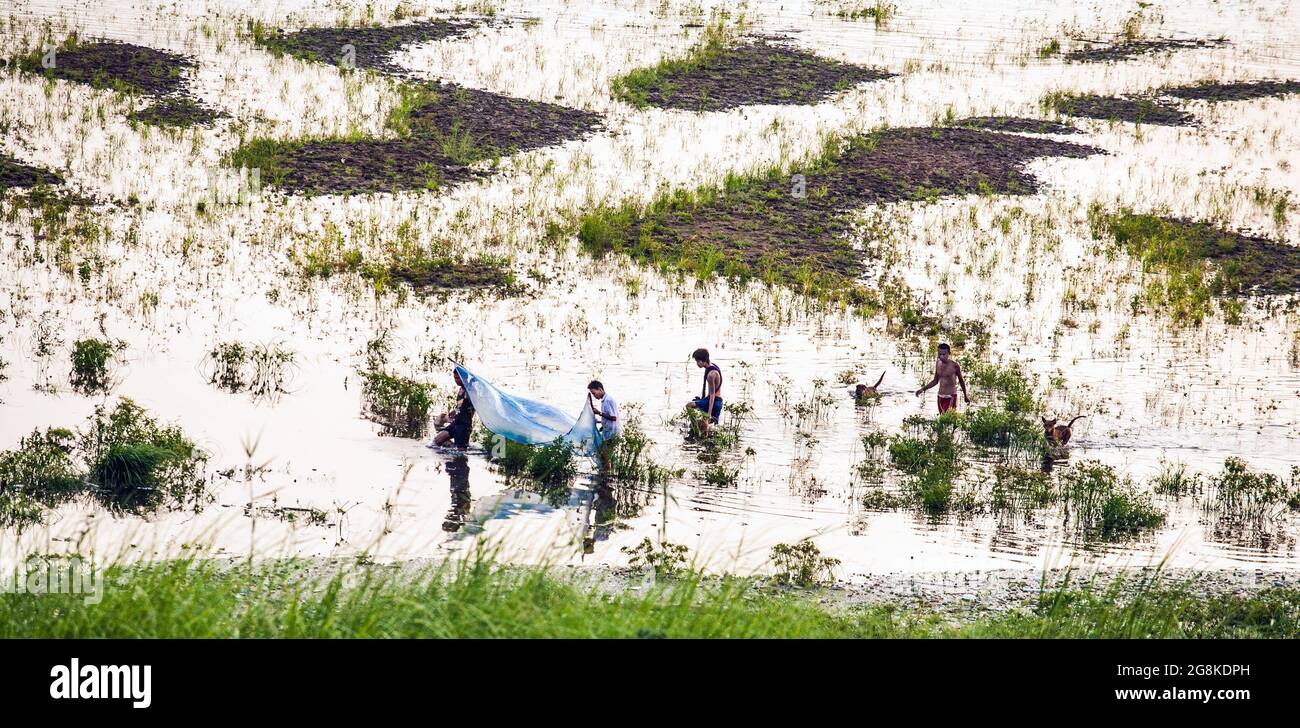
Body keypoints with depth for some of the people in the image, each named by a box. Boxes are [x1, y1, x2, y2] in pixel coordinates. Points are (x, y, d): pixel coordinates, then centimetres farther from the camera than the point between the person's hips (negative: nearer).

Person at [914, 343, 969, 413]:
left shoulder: (954, 365, -9)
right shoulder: (938, 364, 6)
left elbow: (961, 381, 5)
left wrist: (966, 396, 16)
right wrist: (923, 389, 9)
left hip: (951, 398, -6)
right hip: (940, 397, 6)